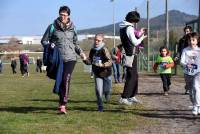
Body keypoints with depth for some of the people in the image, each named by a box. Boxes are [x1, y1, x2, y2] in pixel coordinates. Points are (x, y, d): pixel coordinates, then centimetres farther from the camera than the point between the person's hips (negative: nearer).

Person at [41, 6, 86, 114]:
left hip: (70, 58, 0)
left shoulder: (72, 27, 9)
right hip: (58, 59, 0)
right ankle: (62, 101, 24)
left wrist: (81, 52, 6)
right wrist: (50, 45, -14)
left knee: (66, 79, -15)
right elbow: (44, 41, 7)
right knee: (60, 81, 4)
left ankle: (63, 104, -15)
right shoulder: (53, 27, 1)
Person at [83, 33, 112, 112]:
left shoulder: (104, 50, -20)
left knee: (107, 90, 13)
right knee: (98, 90, -8)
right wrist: (85, 60, -18)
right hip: (97, 74, 3)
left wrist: (102, 65, -41)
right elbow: (90, 61, 2)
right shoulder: (92, 50, -2)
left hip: (106, 73, -3)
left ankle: (107, 93, 52)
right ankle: (100, 106, 7)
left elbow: (110, 62, -25)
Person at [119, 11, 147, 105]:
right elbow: (135, 42, -17)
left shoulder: (122, 27, 11)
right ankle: (123, 98, -7)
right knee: (131, 77, -6)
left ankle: (132, 96, 24)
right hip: (130, 55, -10)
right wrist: (142, 37, -1)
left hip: (128, 54, 10)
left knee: (135, 76, 17)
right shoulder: (129, 28, -17)